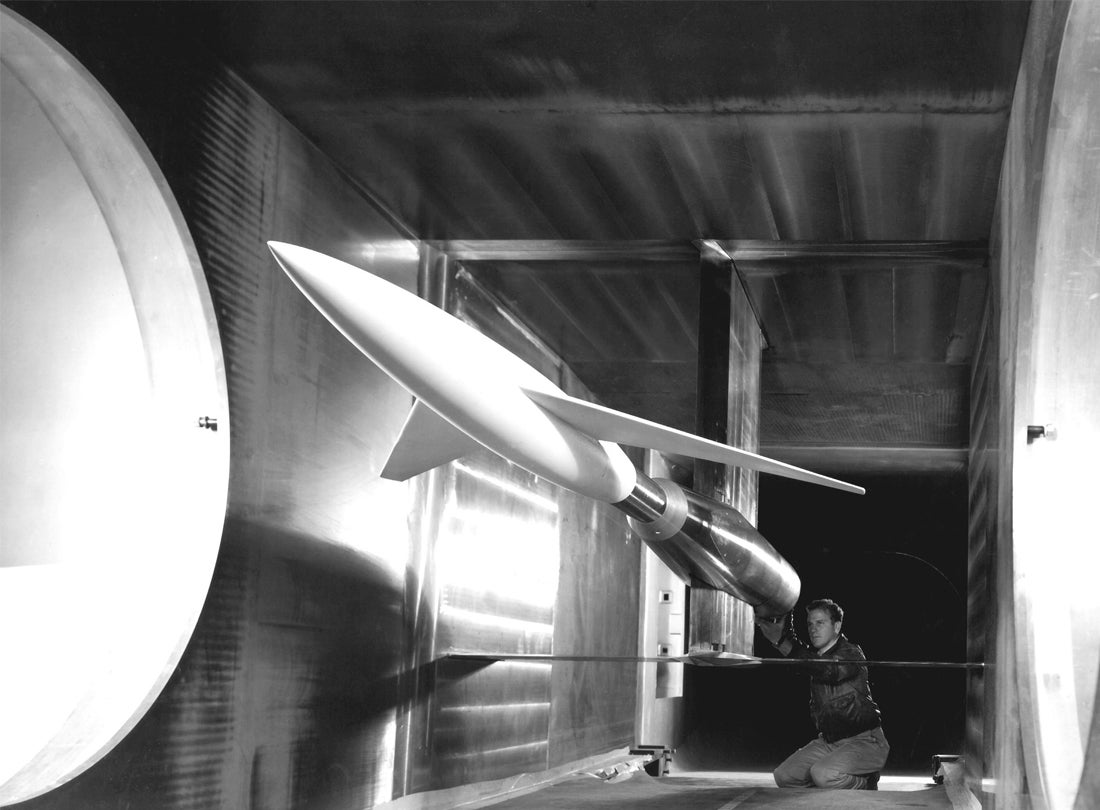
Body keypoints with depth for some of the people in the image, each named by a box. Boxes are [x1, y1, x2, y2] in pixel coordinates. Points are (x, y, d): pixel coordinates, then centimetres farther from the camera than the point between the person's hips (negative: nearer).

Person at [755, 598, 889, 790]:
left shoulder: (851, 653, -14)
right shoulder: (814, 656, 10)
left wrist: (783, 642, -41)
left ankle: (866, 785, -1)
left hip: (864, 742, -8)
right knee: (784, 776, -6)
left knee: (823, 775, -31)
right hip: (829, 741, 8)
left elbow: (829, 671, -34)